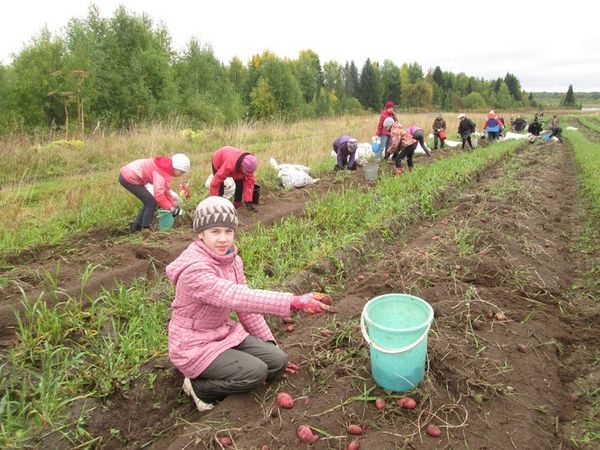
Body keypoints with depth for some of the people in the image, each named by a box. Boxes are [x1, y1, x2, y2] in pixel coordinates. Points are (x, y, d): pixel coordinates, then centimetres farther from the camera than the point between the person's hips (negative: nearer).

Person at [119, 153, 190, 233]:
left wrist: (173, 205, 4)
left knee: (148, 202, 15)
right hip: (129, 178, -10)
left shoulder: (167, 168, 5)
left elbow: (166, 191, 10)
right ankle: (145, 229, 2)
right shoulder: (161, 172, -25)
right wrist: (170, 208, -26)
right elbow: (158, 194, -32)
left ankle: (135, 226, 21)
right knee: (151, 202, -7)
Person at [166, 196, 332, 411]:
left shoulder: (231, 258, -3)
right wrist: (296, 301, -47)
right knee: (255, 372, -21)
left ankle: (221, 378, 10)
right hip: (195, 346, -7)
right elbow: (239, 298, -41)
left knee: (278, 361, -3)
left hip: (225, 332, 8)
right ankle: (199, 387, 1)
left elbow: (244, 302, 4)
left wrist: (269, 343, 5)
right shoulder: (194, 269, -29)